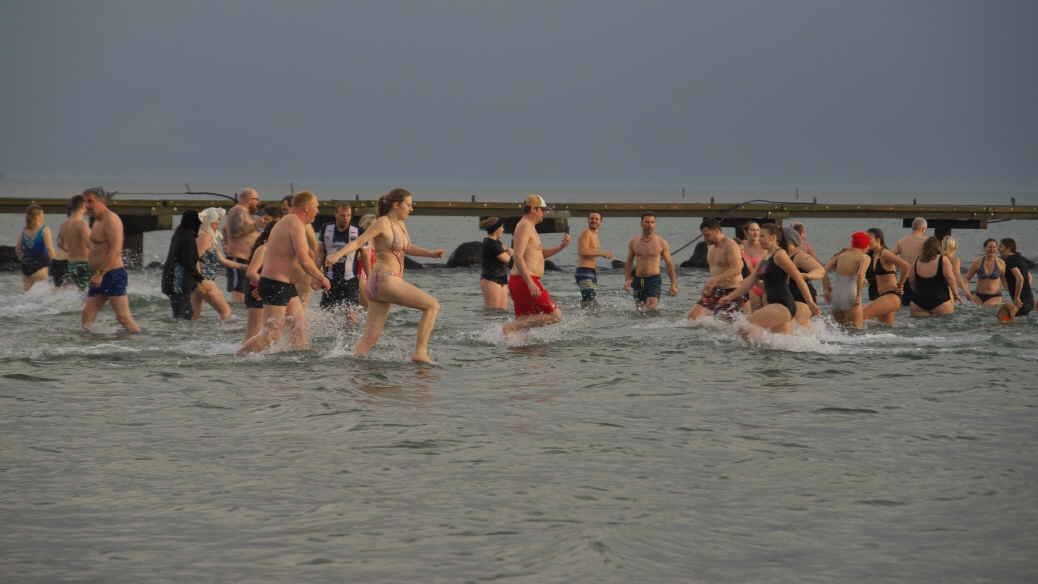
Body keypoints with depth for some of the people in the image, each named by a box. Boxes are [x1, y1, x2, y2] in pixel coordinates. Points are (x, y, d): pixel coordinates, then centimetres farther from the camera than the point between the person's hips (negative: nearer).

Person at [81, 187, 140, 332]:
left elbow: (116, 250, -22)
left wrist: (100, 273, -26)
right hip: (100, 277, 10)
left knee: (123, 317, -13)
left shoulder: (111, 219, -12)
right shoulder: (98, 221, 20)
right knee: (87, 316, 5)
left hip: (113, 276, -10)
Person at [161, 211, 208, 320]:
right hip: (180, 282, -10)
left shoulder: (178, 235, 16)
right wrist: (201, 280, -20)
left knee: (189, 315, 15)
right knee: (180, 316, -12)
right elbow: (188, 263, -22)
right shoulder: (188, 237, -14)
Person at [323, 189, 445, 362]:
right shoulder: (383, 223, -8)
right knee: (433, 306, -11)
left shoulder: (400, 225, 18)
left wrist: (430, 254, 22)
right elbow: (358, 241, -18)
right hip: (384, 280, -9)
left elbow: (407, 248, 35)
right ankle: (420, 352, -14)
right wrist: (337, 255, -34)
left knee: (370, 339, 4)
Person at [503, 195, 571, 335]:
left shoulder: (529, 228, 23)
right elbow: (518, 256, -22)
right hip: (524, 281, -11)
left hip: (518, 281, 11)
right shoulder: (524, 227, -10)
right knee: (555, 315, -8)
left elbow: (541, 254, 31)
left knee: (524, 325, 10)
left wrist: (561, 247, 15)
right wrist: (531, 283, -29)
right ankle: (511, 328, -16)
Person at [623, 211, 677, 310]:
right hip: (638, 280, 4)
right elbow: (629, 262, 15)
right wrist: (627, 279, 2)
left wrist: (673, 284, -2)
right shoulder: (634, 242, 6)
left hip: (654, 279, -4)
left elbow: (669, 264, 2)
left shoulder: (661, 243, -3)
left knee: (651, 309, -22)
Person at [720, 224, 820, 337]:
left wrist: (810, 303, -13)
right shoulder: (764, 259, 17)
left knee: (745, 329, -18)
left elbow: (799, 279, -12)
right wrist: (730, 297, 13)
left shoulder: (779, 255, -10)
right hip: (775, 306, 10)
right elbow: (750, 282, 18)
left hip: (783, 306, -10)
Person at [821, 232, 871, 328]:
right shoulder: (864, 257, -1)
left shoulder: (841, 254, 15)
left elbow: (824, 270, 6)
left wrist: (826, 290, 7)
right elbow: (860, 274, -18)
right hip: (850, 297, -6)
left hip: (835, 296, 6)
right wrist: (858, 296, -14)